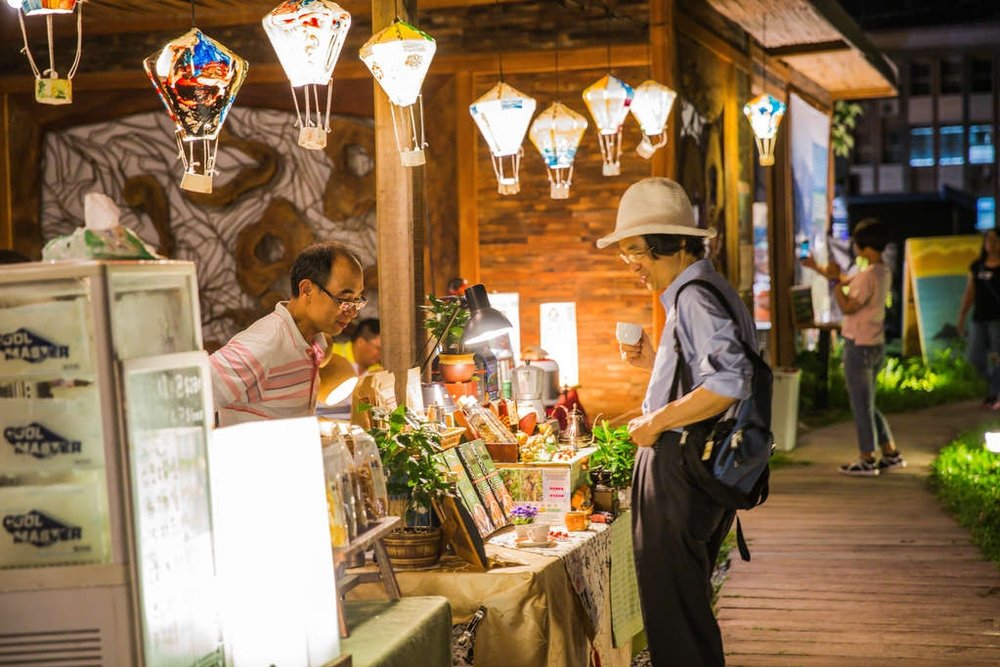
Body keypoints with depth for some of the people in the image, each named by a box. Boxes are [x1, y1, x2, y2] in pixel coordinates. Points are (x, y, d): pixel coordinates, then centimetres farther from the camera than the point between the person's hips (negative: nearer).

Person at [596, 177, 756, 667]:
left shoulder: (696, 297, -16)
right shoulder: (697, 292, 17)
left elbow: (730, 382, -28)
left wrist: (656, 422, -20)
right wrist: (656, 364, 14)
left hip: (678, 467, -11)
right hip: (696, 465, 11)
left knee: (674, 613, -5)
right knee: (686, 604, 18)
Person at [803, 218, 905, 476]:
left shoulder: (868, 275, -21)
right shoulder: (883, 271, 9)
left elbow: (847, 307, -20)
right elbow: (845, 280, 23)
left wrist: (834, 280, -13)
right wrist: (817, 268, 27)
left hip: (859, 346, -9)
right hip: (875, 345, 9)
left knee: (861, 404, 1)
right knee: (866, 404, 18)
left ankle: (867, 460, 8)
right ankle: (891, 454, 21)